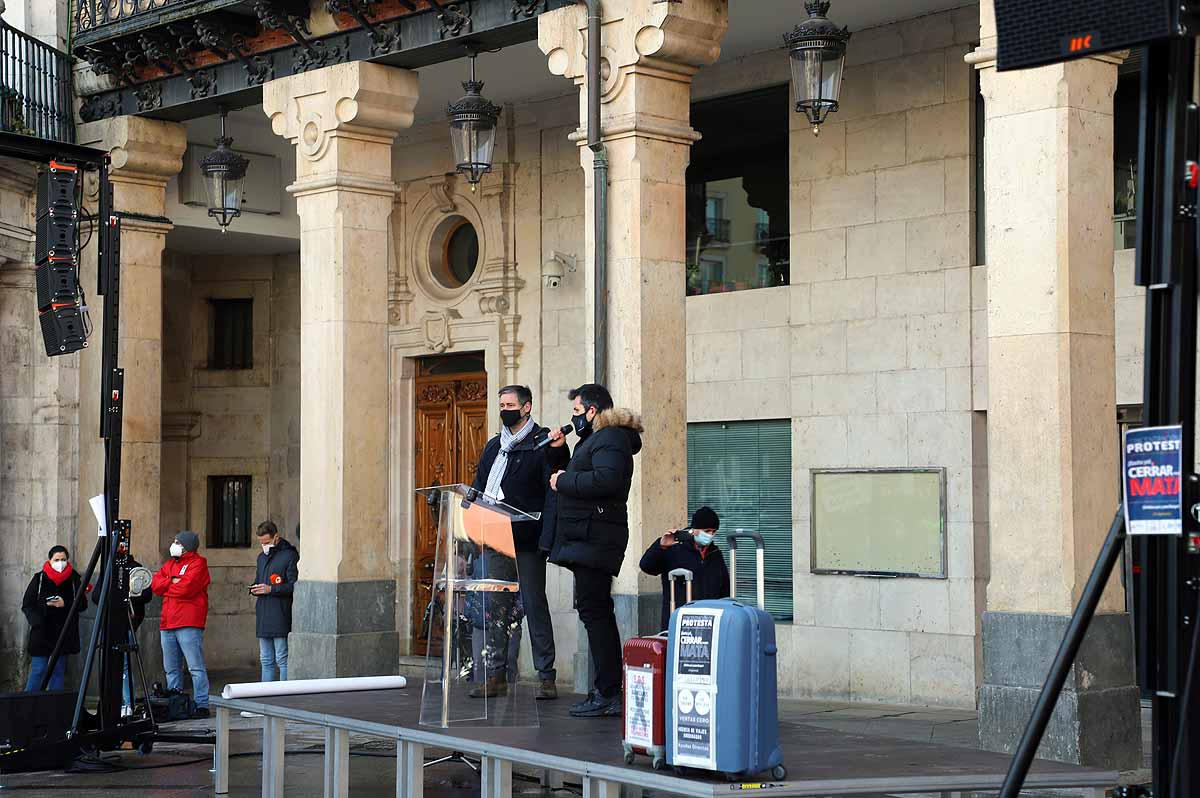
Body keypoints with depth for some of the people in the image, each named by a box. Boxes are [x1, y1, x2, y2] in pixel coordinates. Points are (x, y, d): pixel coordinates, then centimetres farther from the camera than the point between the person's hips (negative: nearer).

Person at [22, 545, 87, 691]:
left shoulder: (74, 579, 3)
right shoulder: (39, 578, 0)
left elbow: (83, 605, 5)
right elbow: (26, 605, 3)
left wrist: (65, 604, -13)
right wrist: (37, 622, -12)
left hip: (65, 634, 2)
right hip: (42, 634, -2)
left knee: (59, 671, 6)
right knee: (38, 670, -5)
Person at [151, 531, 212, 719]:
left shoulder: (198, 564, -2)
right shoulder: (170, 564, 22)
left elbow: (187, 587, -16)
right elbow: (155, 584, 8)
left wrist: (166, 587, -1)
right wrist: (173, 582, -8)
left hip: (189, 625, -8)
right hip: (168, 625, 8)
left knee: (196, 667, -10)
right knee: (171, 669, 12)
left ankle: (202, 705, -10)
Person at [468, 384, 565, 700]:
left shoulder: (542, 443, -3)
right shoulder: (494, 446, 19)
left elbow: (553, 489, -10)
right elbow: (479, 485, 22)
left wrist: (545, 531, -19)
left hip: (528, 541, -6)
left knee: (535, 605, -3)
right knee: (496, 606, 7)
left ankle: (546, 676, 2)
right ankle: (496, 675, 12)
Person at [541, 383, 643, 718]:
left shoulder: (610, 439, -10)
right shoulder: (595, 439, 24)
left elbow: (604, 480, -27)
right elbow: (575, 477, 27)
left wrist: (563, 481, -15)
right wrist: (556, 452, 15)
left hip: (594, 538, -11)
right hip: (587, 538, 11)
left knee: (593, 610, -12)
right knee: (598, 612, 11)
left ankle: (608, 694, -13)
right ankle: (610, 690, 14)